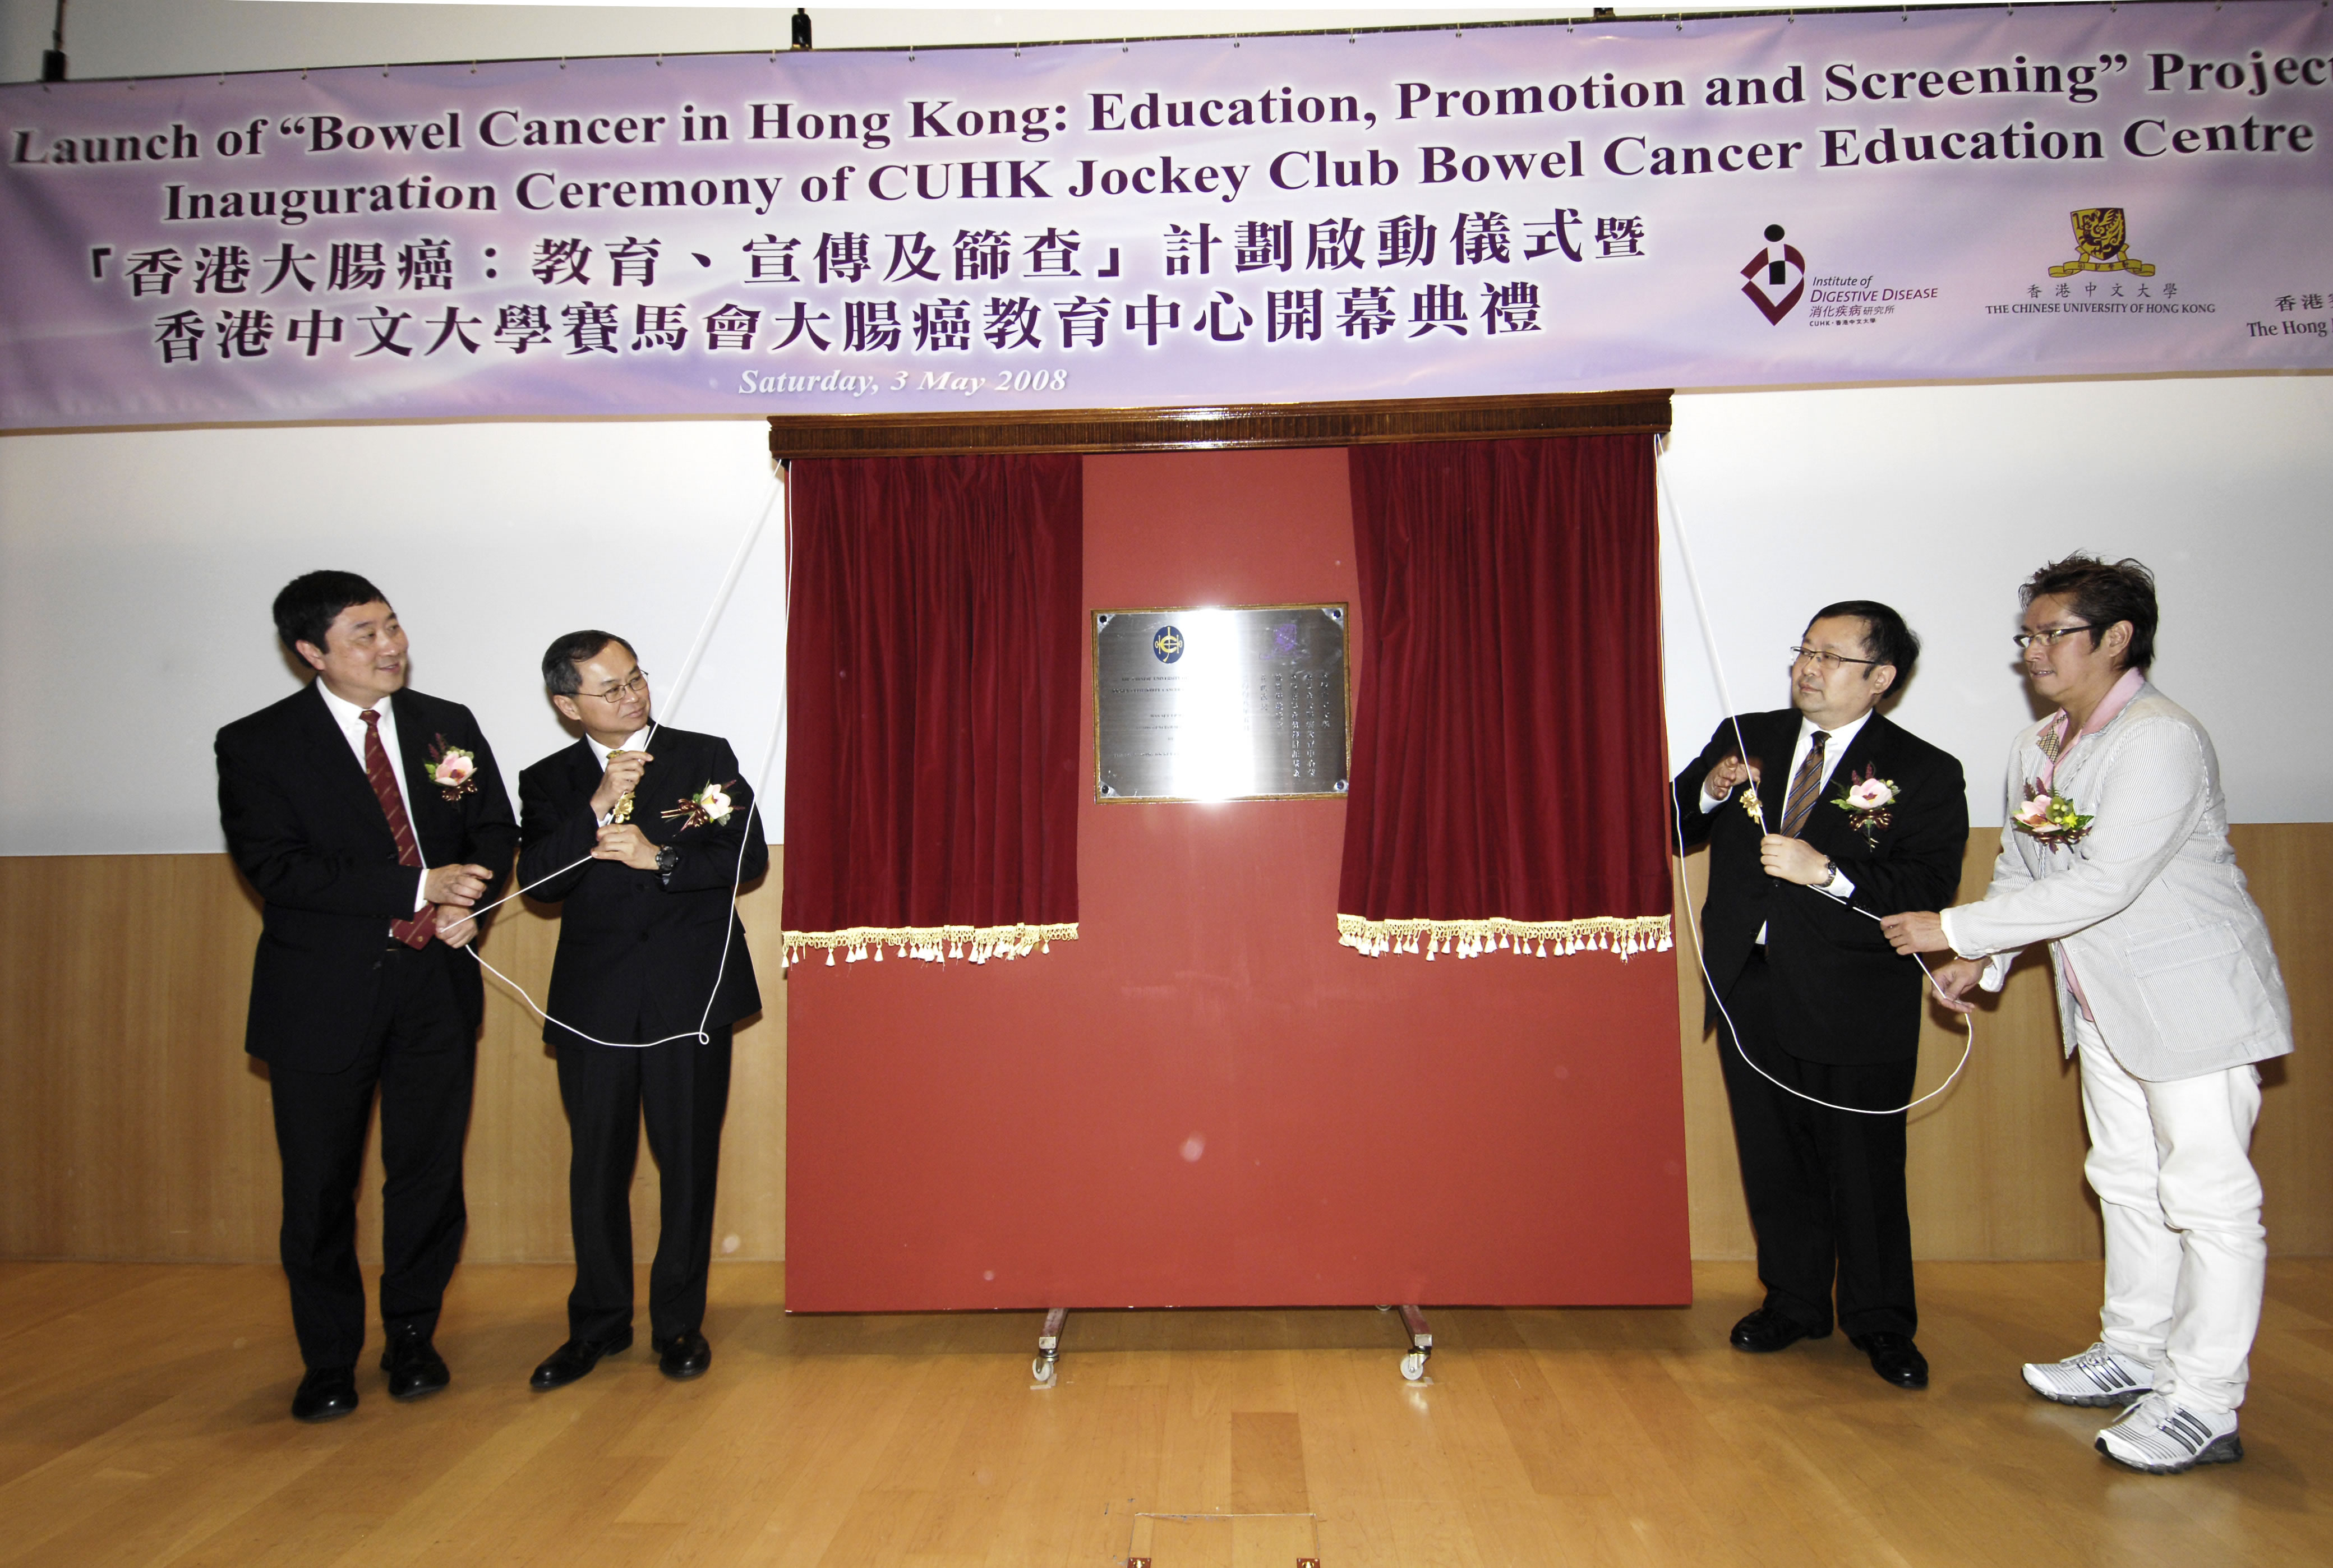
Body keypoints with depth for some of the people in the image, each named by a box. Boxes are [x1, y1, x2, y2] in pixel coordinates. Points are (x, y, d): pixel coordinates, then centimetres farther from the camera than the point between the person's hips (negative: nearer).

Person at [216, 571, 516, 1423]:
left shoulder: (449, 725, 7)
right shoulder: (256, 745, -4)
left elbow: (496, 829, 11)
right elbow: (276, 869, -13)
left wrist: (467, 900, -10)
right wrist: (418, 887, -20)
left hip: (435, 982, 3)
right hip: (322, 997, -2)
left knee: (429, 1173, 10)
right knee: (320, 1186, 8)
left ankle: (413, 1337, 30)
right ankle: (329, 1361, 27)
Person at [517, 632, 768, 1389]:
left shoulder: (706, 757, 4)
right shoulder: (549, 781, 8)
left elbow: (747, 856, -3)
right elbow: (537, 880, -6)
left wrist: (660, 858, -14)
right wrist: (596, 808, -18)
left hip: (691, 994, -1)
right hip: (595, 1001, 2)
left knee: (689, 1162, 5)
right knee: (596, 1166, 8)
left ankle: (679, 1322, 20)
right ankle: (598, 1324, 25)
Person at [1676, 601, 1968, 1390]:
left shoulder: (1924, 773, -4)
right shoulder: (1745, 738, 8)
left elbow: (1930, 889, -14)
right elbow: (1670, 833, 9)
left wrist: (1828, 872, -25)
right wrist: (1708, 792, -11)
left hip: (1856, 1007, -3)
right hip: (1751, 992, 4)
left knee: (1866, 1170, 6)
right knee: (1774, 1162, 15)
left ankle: (1882, 1323, 27)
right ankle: (1794, 1301, 34)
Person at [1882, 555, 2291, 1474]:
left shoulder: (2161, 739, -21)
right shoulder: (2034, 750, 6)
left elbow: (2103, 884, -28)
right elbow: (2018, 867, 15)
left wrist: (1955, 929, -25)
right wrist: (1982, 960, 0)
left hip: (2192, 995, -9)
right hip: (2106, 1005, 9)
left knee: (2208, 1194, -2)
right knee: (2128, 1182, 17)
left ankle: (2205, 1404, 6)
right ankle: (2134, 1357, 31)